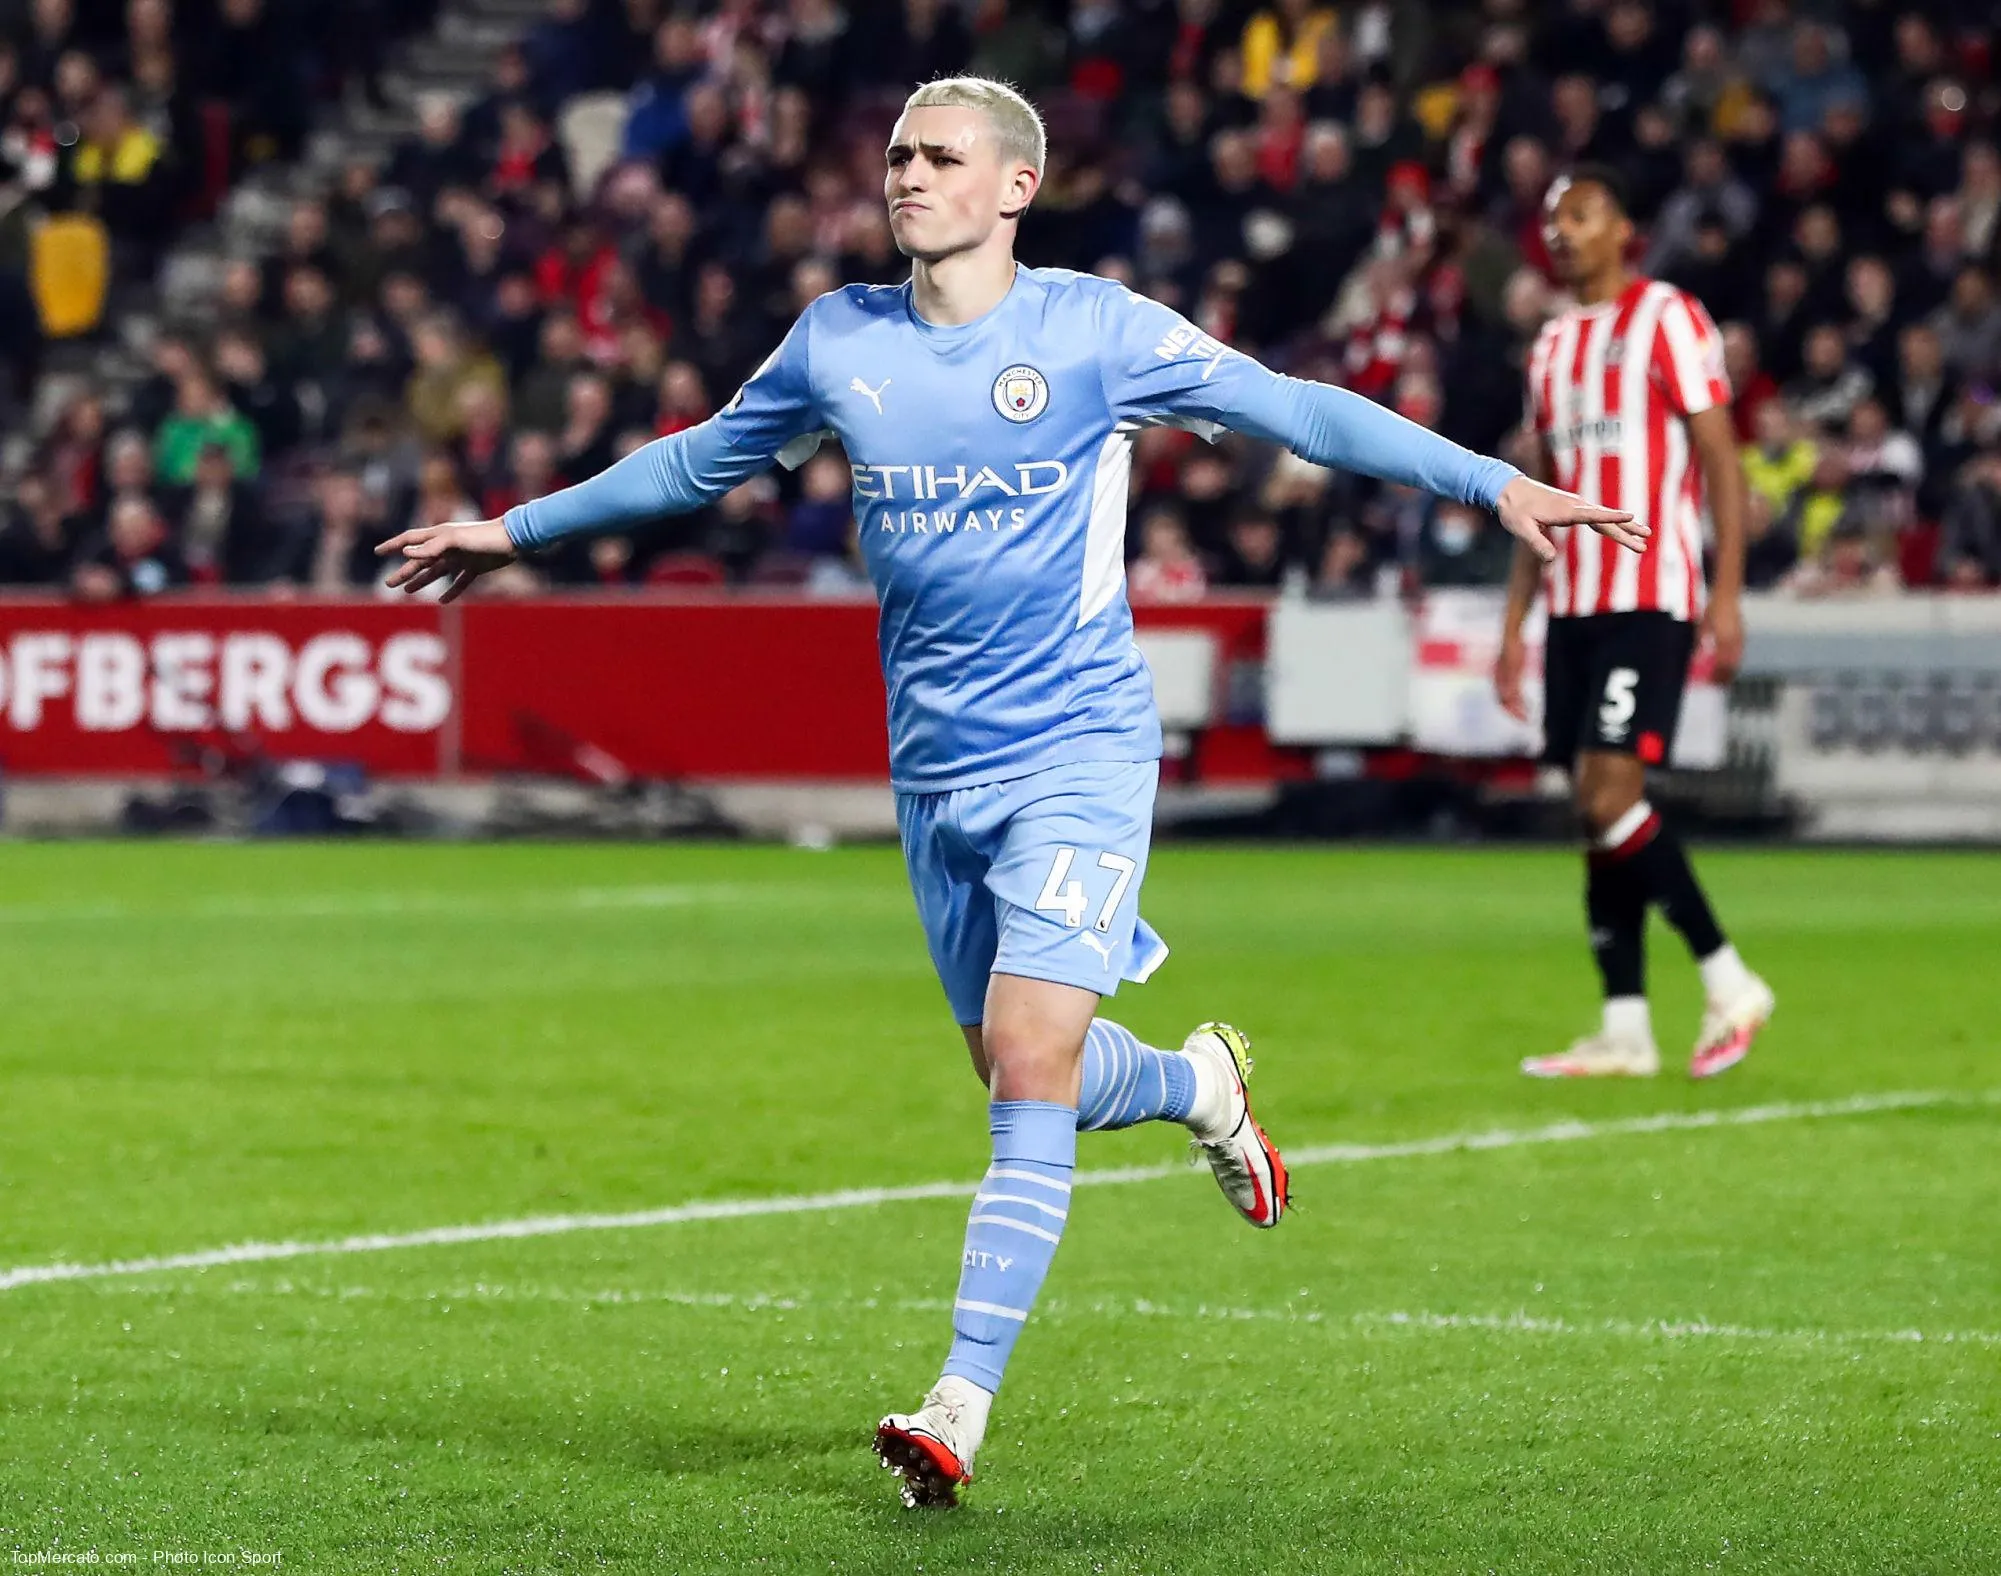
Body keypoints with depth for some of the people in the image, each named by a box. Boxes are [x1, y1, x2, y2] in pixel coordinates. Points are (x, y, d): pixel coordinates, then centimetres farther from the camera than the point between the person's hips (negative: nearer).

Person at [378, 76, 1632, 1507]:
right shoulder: (839, 341, 5)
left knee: (1032, 1073, -15)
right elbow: (699, 461, 22)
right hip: (935, 770, 5)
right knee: (1023, 1077, 10)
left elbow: (1293, 410, -3)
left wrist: (1494, 483, -9)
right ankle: (1202, 1085, 44)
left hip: (1078, 754, -5)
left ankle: (961, 1410, -15)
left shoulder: (1096, 329, -6)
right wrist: (520, 529, 27)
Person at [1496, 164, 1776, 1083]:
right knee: (1595, 809, 4)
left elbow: (1721, 458, -8)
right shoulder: (1553, 345, 19)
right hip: (1573, 603, 7)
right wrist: (1514, 623, 18)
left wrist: (1727, 593, -16)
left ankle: (1728, 982, -8)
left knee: (1609, 793, -17)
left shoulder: (1665, 319, -4)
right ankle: (1624, 1028, 5)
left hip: (1648, 600, -7)